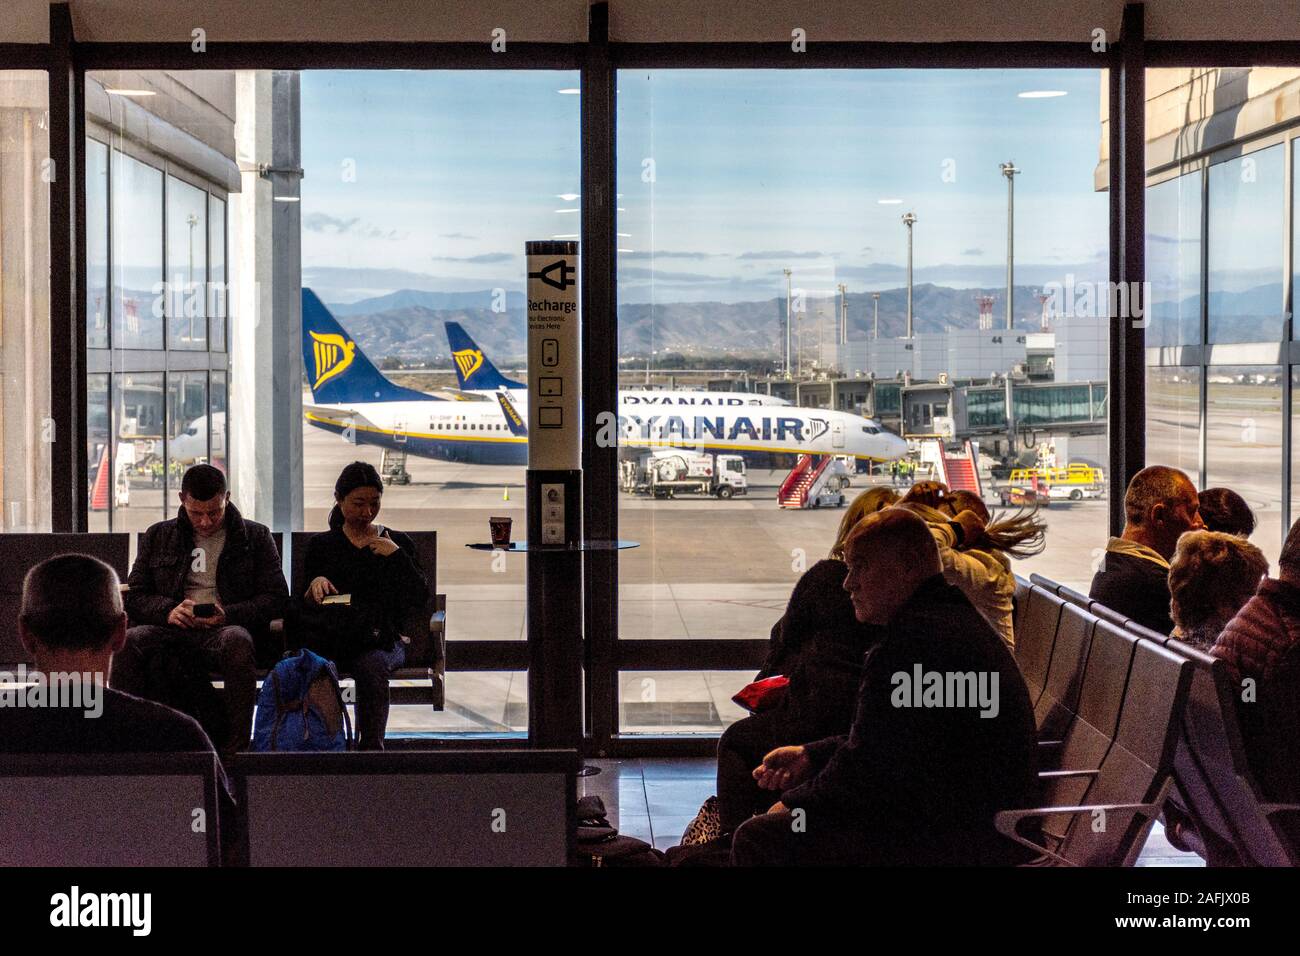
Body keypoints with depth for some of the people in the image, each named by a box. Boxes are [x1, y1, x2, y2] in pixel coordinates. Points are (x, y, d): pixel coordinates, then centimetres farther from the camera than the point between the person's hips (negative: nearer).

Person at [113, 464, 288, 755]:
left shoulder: (256, 537, 14)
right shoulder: (158, 536, 20)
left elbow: (276, 598, 6)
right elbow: (135, 597, 16)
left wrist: (228, 614, -11)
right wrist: (168, 611, -7)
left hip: (228, 628, -2)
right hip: (173, 629, 2)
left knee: (237, 641, -39)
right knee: (128, 642, -31)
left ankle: (235, 745, -37)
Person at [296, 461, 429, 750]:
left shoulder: (397, 542, 16)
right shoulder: (321, 545, 19)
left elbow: (420, 600, 5)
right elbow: (303, 608, 13)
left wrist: (396, 556, -3)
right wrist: (314, 586, -9)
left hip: (383, 641, 0)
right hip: (331, 639, 1)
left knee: (372, 665, -36)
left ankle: (371, 745, -32)